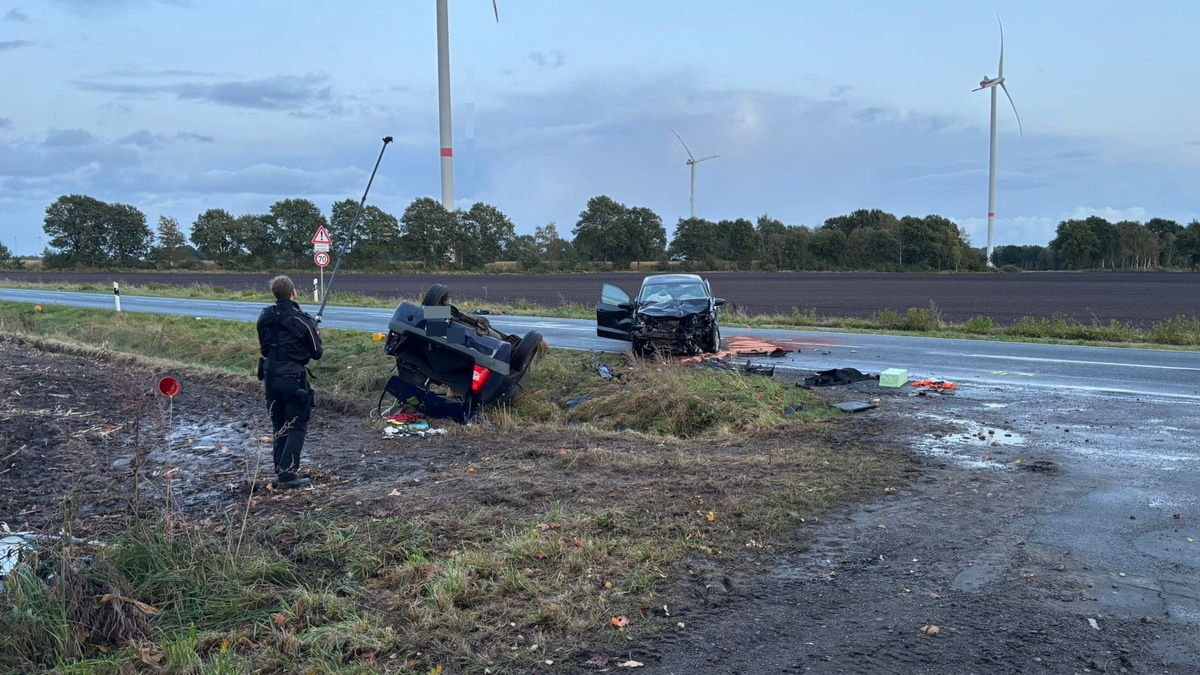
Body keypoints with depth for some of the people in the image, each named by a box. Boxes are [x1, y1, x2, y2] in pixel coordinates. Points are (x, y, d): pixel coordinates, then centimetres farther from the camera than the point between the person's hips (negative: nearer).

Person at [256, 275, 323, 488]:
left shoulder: (264, 317, 3)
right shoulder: (302, 320, -14)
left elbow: (264, 347, 15)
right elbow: (316, 353, -6)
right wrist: (316, 335, 13)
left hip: (270, 376, 6)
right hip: (293, 378, -6)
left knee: (279, 426, 15)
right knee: (297, 427, 1)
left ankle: (280, 471, 18)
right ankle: (287, 474, -6)